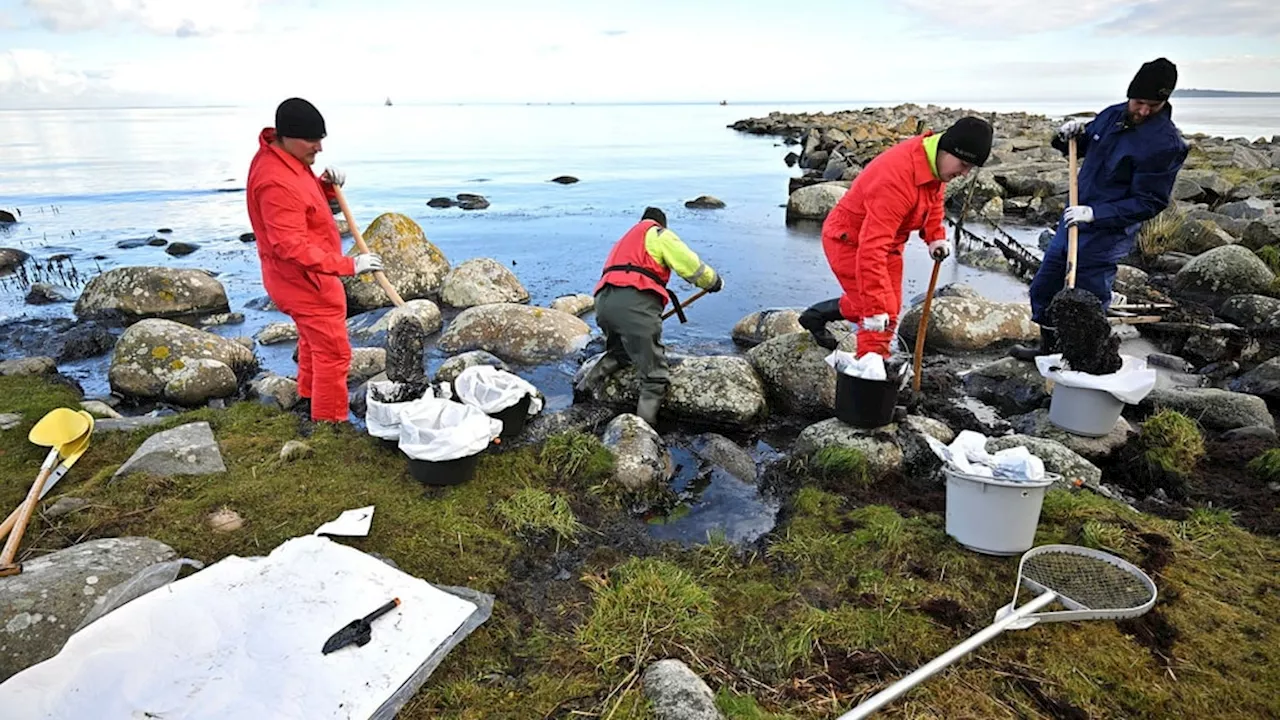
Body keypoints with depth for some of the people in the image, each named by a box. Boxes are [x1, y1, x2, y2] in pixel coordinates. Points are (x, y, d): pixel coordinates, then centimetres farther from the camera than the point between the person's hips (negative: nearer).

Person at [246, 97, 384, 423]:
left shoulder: (287, 159, 2)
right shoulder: (277, 182, -30)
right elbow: (293, 248, -33)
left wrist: (326, 185, -4)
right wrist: (349, 264, -33)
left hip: (303, 277, 11)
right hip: (305, 280, -11)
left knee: (313, 340, 28)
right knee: (334, 353, -2)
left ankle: (308, 400, 47)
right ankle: (329, 423, 8)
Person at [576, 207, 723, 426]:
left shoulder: (626, 239, 37)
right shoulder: (659, 234, 15)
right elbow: (691, 266, 6)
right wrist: (713, 281, 26)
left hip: (603, 301, 8)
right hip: (634, 302, -7)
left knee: (620, 352, 33)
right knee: (655, 378, -6)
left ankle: (587, 383, 10)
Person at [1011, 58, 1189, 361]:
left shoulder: (1165, 143, -17)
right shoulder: (1111, 115, 5)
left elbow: (1149, 202, -18)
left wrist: (1096, 213, -27)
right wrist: (1070, 135, -1)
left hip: (1108, 234, -8)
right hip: (1073, 221, 8)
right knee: (1044, 288, 16)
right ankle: (1047, 349, 33)